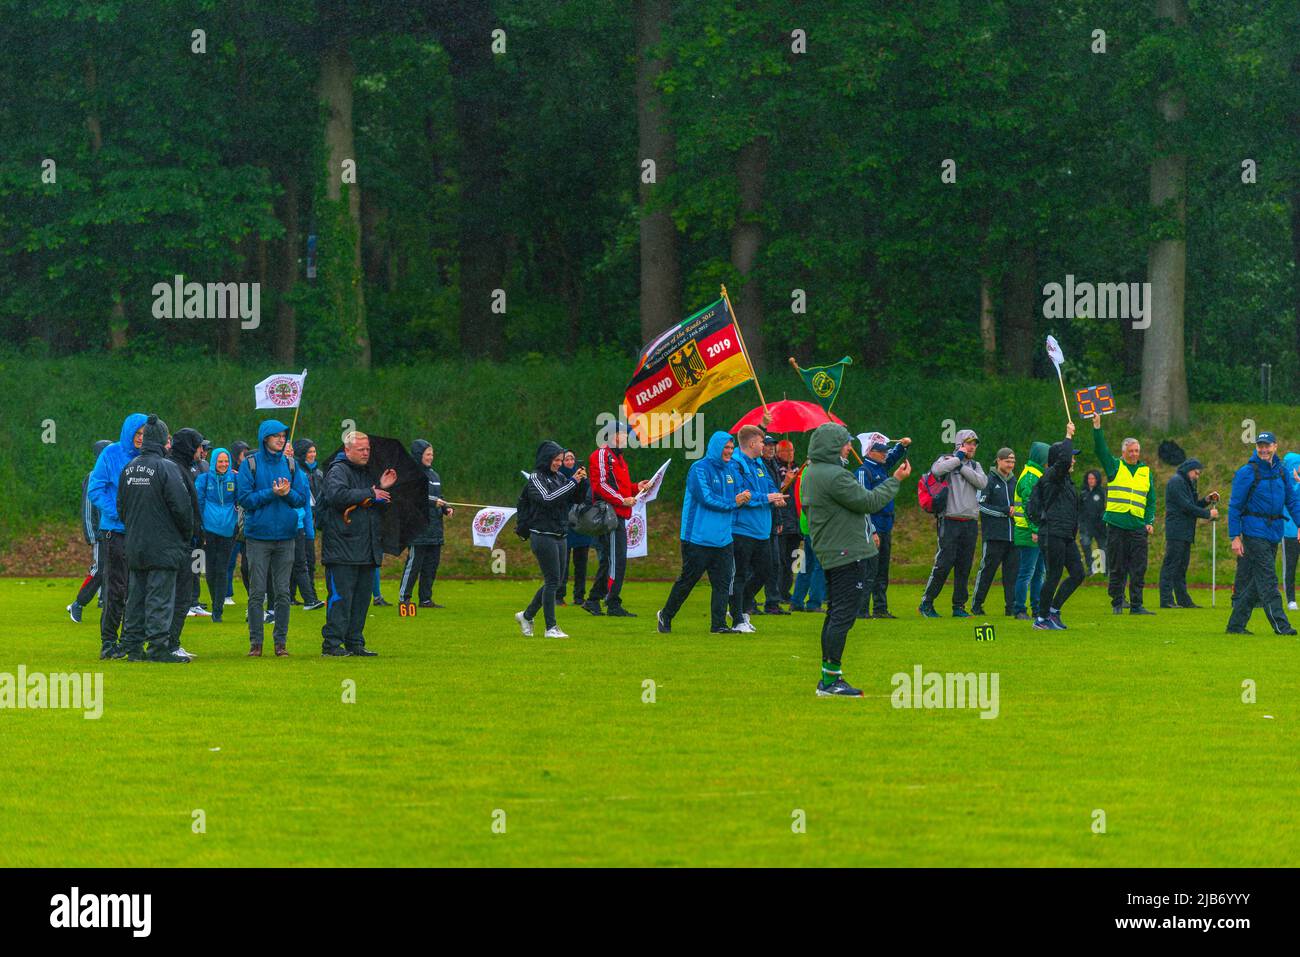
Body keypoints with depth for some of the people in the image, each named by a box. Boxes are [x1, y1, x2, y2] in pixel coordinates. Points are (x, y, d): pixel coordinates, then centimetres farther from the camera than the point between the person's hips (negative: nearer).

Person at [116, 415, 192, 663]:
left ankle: (133, 646, 13)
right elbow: (181, 506, -16)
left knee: (136, 596, 11)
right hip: (163, 548, -7)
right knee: (160, 597, -5)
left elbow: (120, 507, 15)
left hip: (134, 547, 7)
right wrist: (187, 533, 0)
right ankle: (159, 647, -7)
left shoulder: (128, 468, 9)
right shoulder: (167, 468, -13)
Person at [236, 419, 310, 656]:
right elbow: (245, 499, -6)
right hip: (258, 536, -3)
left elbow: (302, 498, 7)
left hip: (285, 537, 3)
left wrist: (288, 493, -13)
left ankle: (281, 641, 10)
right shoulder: (250, 464, -1)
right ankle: (255, 643, 3)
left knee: (283, 592, 4)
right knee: (257, 592, -2)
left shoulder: (290, 464, 8)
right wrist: (272, 493, -15)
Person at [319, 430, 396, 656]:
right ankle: (332, 643, -8)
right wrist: (370, 494, -16)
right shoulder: (338, 470, -5)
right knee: (340, 597, -9)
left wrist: (383, 488, 6)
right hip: (342, 550, -8)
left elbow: (381, 506, 26)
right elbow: (336, 494, -24)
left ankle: (355, 643, 15)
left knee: (362, 597, 9)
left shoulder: (366, 472, 21)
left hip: (366, 550, 8)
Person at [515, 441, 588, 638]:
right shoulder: (536, 478, -8)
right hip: (543, 536, -8)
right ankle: (551, 628, -3)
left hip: (559, 536, 8)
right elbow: (548, 499, -23)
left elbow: (577, 499, 13)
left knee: (554, 582, 11)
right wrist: (572, 482, -21)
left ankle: (527, 615, 26)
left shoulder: (559, 478, 13)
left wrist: (582, 482, -5)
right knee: (552, 581, -7)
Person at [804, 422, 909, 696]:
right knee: (843, 615, -9)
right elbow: (869, 502, -16)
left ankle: (829, 678, 18)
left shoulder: (813, 474, 14)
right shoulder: (834, 476, -18)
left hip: (829, 553, 11)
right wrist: (895, 480, -6)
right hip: (845, 553, -11)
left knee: (835, 613, 15)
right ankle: (830, 679, -10)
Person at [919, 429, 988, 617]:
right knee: (944, 563, -10)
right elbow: (936, 470, -21)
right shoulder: (947, 460, 3)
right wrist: (958, 458, -11)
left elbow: (982, 482, -3)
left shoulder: (975, 466, 17)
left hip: (970, 523, 5)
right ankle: (926, 603, -2)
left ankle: (959, 606, 12)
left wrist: (962, 467, -6)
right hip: (950, 521, -5)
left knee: (964, 566, 6)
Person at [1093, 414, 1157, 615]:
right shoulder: (1115, 466, 8)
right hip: (1116, 525, -2)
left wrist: (1149, 522, 5)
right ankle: (1117, 603, 10)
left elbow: (1151, 500, 16)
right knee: (1117, 568, 2)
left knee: (1138, 570, -2)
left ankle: (1136, 605, 0)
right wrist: (1097, 427, -14)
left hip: (1138, 527, 2)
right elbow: (1100, 449, -3)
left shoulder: (1146, 472, 14)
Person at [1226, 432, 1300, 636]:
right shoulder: (1247, 473, -6)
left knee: (1254, 584, 9)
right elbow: (1234, 506, -5)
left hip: (1274, 534, 6)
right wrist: (1235, 537, -11)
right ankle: (1280, 624, -14)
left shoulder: (1282, 472, 12)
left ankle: (1236, 624, 15)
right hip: (1255, 533, -6)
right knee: (1267, 581, -11)